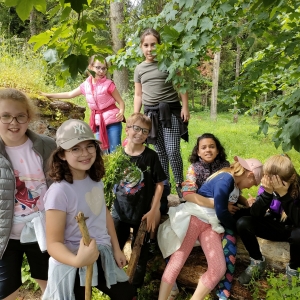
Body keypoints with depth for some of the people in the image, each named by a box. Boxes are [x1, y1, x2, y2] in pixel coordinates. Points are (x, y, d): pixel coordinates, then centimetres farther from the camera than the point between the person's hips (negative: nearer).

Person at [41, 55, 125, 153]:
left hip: (112, 121, -5)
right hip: (98, 123, 5)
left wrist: (121, 112, -28)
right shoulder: (86, 85, 3)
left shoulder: (108, 84, -11)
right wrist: (48, 95, 20)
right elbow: (69, 94, 16)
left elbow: (121, 102, -6)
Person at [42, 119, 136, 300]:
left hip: (103, 255, 7)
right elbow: (54, 243, -22)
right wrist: (77, 260, -39)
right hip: (74, 266, -7)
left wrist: (116, 249, 12)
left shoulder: (96, 180, -5)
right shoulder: (59, 191, -25)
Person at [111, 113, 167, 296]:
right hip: (119, 213, 2)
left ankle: (136, 286, 33)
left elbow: (160, 184, -6)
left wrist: (153, 210, -10)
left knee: (140, 252, 12)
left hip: (143, 213, -2)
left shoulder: (151, 156, -9)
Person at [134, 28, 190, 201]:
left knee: (173, 151, -10)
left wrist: (185, 107, -7)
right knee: (160, 152, 7)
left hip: (171, 111, -3)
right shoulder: (139, 69, 11)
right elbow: (138, 96, 14)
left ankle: (180, 185, 6)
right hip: (151, 113, 3)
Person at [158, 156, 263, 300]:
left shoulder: (235, 185, 17)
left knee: (219, 269, -9)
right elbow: (221, 213, -15)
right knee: (177, 262, -12)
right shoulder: (226, 179, -13)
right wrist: (237, 227, 1)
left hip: (211, 226, 8)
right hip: (193, 217, -8)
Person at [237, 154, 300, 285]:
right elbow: (255, 214, -20)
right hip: (274, 225, 3)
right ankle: (258, 262, 3)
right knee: (242, 223, -22)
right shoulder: (268, 185, -14)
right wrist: (267, 192, -34)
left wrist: (284, 194, -39)